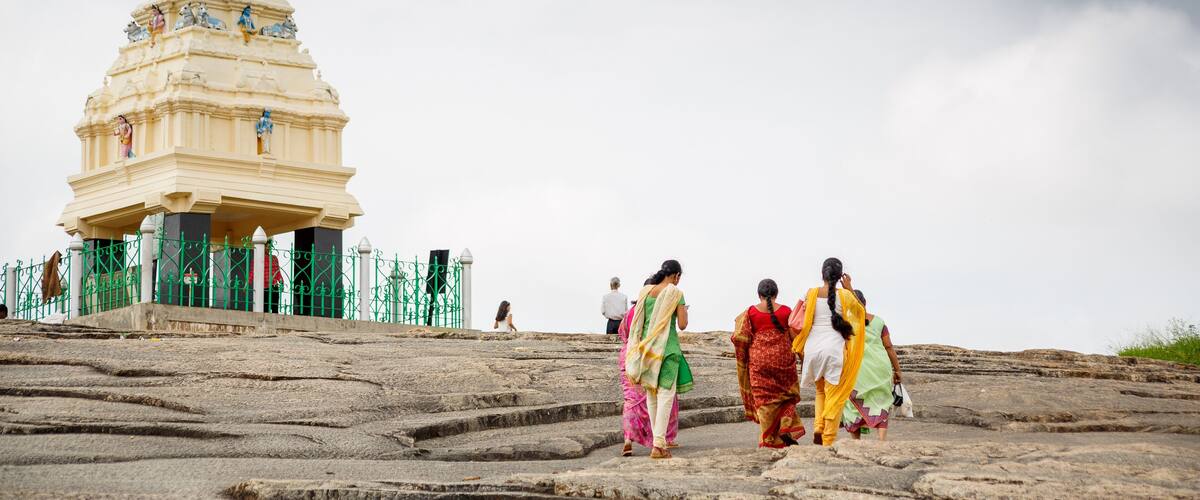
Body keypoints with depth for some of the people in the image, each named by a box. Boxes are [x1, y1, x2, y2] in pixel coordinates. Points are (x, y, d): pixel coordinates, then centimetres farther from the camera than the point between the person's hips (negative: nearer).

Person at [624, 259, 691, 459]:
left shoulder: (645, 291, 7)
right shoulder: (676, 293, -7)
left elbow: (636, 323, 9)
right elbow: (683, 325, -7)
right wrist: (684, 312, 13)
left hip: (646, 345, 5)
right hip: (667, 347, -5)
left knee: (651, 393, 15)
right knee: (666, 393, -4)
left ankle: (657, 439, 21)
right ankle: (658, 445, -13)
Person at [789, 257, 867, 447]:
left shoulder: (811, 294, 1)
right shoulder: (844, 295, -3)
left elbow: (798, 323, 2)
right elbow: (861, 311, 18)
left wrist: (800, 351, 11)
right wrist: (850, 288, 19)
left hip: (813, 347, 3)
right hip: (835, 348, -3)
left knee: (820, 391, 23)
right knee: (834, 396, 4)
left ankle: (818, 427, 5)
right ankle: (828, 440, 0)